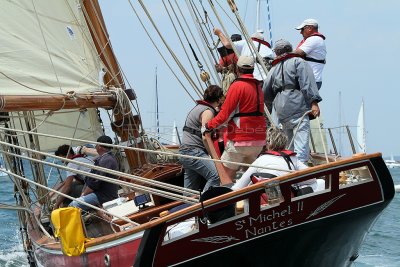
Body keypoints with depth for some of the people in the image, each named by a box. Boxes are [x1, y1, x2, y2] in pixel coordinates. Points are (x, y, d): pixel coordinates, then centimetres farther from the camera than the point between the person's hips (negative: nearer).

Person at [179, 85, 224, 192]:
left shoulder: (199, 107, 22)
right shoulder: (208, 112, -9)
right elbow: (205, 138, -17)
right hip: (193, 151, -11)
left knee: (190, 190, 10)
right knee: (216, 175, -24)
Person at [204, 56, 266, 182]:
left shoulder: (237, 86, -11)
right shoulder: (258, 86, 12)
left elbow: (225, 114, -13)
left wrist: (209, 126, 0)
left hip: (240, 142, -8)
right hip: (259, 141, 8)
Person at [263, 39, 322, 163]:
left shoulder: (273, 69, 22)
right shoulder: (298, 62, 6)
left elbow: (266, 94, 25)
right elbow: (307, 83, -8)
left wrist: (268, 112, 36)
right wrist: (313, 102, -13)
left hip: (281, 111, 6)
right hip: (297, 106, -5)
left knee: (289, 142, 15)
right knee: (301, 141, -13)